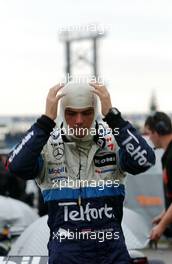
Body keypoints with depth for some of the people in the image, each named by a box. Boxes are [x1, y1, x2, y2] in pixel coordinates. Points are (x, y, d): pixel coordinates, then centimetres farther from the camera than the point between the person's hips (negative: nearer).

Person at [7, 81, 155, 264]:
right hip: (66, 247, -1)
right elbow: (17, 167, -20)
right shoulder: (48, 146, -1)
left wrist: (112, 115, -19)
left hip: (111, 246, 1)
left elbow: (144, 161, -18)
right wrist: (47, 120, -19)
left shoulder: (113, 142, 1)